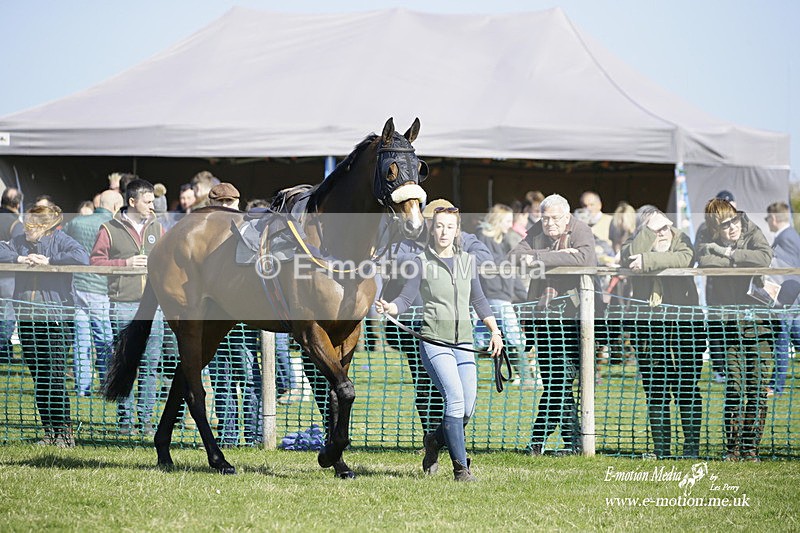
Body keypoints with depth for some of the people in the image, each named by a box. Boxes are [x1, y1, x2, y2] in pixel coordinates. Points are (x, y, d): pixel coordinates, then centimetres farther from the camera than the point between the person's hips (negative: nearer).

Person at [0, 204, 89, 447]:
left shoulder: (59, 240, 0)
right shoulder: (20, 241, 14)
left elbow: (82, 257, -16)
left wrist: (48, 261, -15)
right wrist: (20, 258, -8)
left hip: (53, 316, -5)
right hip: (26, 317, 5)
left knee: (56, 376, -8)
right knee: (38, 378, 8)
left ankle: (65, 431, -3)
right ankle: (49, 430, 14)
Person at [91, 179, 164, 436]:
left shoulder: (156, 227, 14)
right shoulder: (110, 229, 2)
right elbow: (96, 261, -2)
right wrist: (126, 263, -10)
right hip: (123, 305, -3)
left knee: (151, 362, 1)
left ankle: (146, 418, 7)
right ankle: (125, 419, 3)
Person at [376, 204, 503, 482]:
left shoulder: (467, 261, 13)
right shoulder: (422, 262, 0)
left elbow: (479, 301, 20)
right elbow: (406, 299, -6)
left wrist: (495, 331, 12)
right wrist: (388, 307, -26)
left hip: (464, 344, 5)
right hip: (434, 342, -5)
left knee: (467, 409, 0)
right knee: (455, 398, -19)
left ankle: (435, 440, 31)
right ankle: (460, 467, -13)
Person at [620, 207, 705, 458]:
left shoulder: (681, 240, 7)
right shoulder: (634, 245, 9)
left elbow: (684, 259, -17)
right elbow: (629, 259, -15)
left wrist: (647, 260, -19)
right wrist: (649, 230, -12)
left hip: (683, 322, -2)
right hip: (647, 325, 2)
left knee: (687, 389, -2)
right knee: (655, 390, 3)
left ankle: (691, 444, 4)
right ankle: (660, 447, 9)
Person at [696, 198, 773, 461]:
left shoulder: (752, 234, 5)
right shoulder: (707, 242, 3)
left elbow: (765, 256, -16)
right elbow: (704, 261, -20)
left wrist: (728, 253, -15)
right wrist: (741, 259, -13)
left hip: (758, 320, 1)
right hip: (728, 321, -1)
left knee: (759, 388, -1)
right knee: (734, 387, -8)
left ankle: (751, 446, 8)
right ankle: (732, 446, 3)